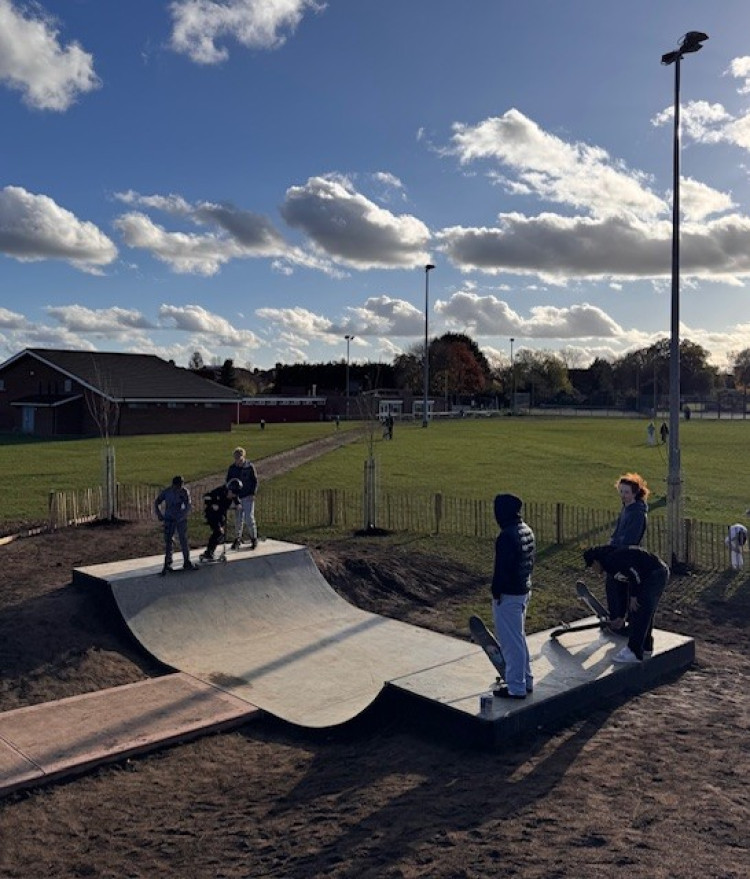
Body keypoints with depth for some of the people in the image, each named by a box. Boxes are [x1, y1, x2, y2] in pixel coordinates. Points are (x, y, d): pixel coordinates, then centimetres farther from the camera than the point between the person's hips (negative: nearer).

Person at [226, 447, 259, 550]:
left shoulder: (249, 467, -7)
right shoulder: (232, 468, 2)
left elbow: (255, 481, -2)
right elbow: (228, 481, 11)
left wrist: (253, 493, -10)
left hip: (248, 497, -3)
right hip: (237, 497, 3)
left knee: (249, 518, -5)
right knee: (238, 519, 8)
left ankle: (254, 538, 10)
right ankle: (237, 539, 18)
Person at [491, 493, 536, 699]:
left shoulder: (506, 537, -23)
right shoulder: (527, 531, 6)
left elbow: (502, 568, -22)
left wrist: (496, 591, -12)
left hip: (508, 595, -9)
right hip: (524, 591, 9)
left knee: (510, 642, 2)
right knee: (519, 638, 21)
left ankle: (516, 688, 11)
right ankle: (526, 681, 31)